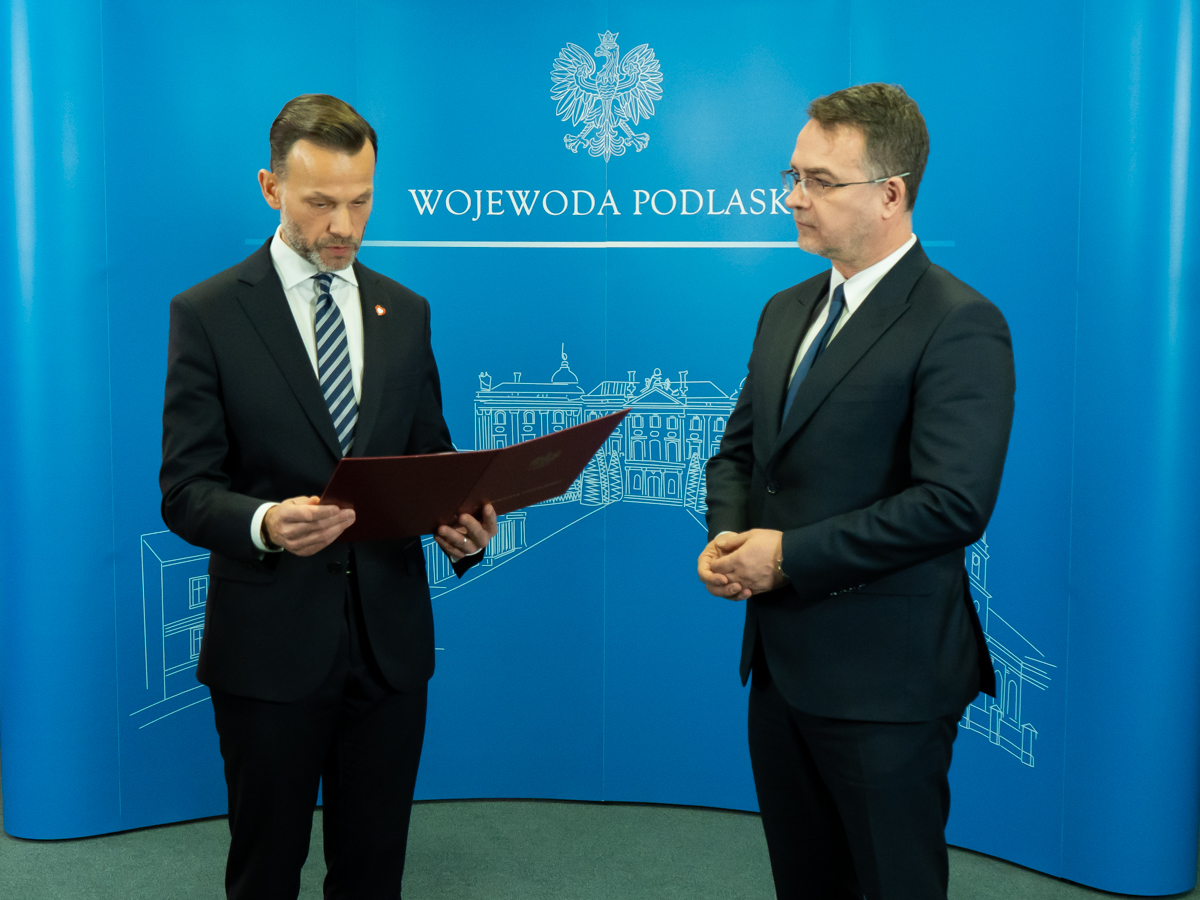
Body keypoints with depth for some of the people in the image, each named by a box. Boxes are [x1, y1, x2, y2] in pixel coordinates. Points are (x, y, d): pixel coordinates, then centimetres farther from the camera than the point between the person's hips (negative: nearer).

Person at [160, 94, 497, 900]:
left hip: (390, 637, 4)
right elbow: (186, 490, -8)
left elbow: (430, 457, 11)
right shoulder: (207, 313, -5)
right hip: (271, 642, -3)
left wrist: (460, 518, -11)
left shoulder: (406, 312, 8)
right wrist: (264, 523, -28)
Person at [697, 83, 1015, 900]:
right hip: (782, 660, 8)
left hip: (884, 678, -7)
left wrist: (788, 554, -19)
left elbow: (954, 503, -22)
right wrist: (727, 536, -4)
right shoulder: (787, 311, 12)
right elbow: (739, 449, 17)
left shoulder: (960, 326, -14)